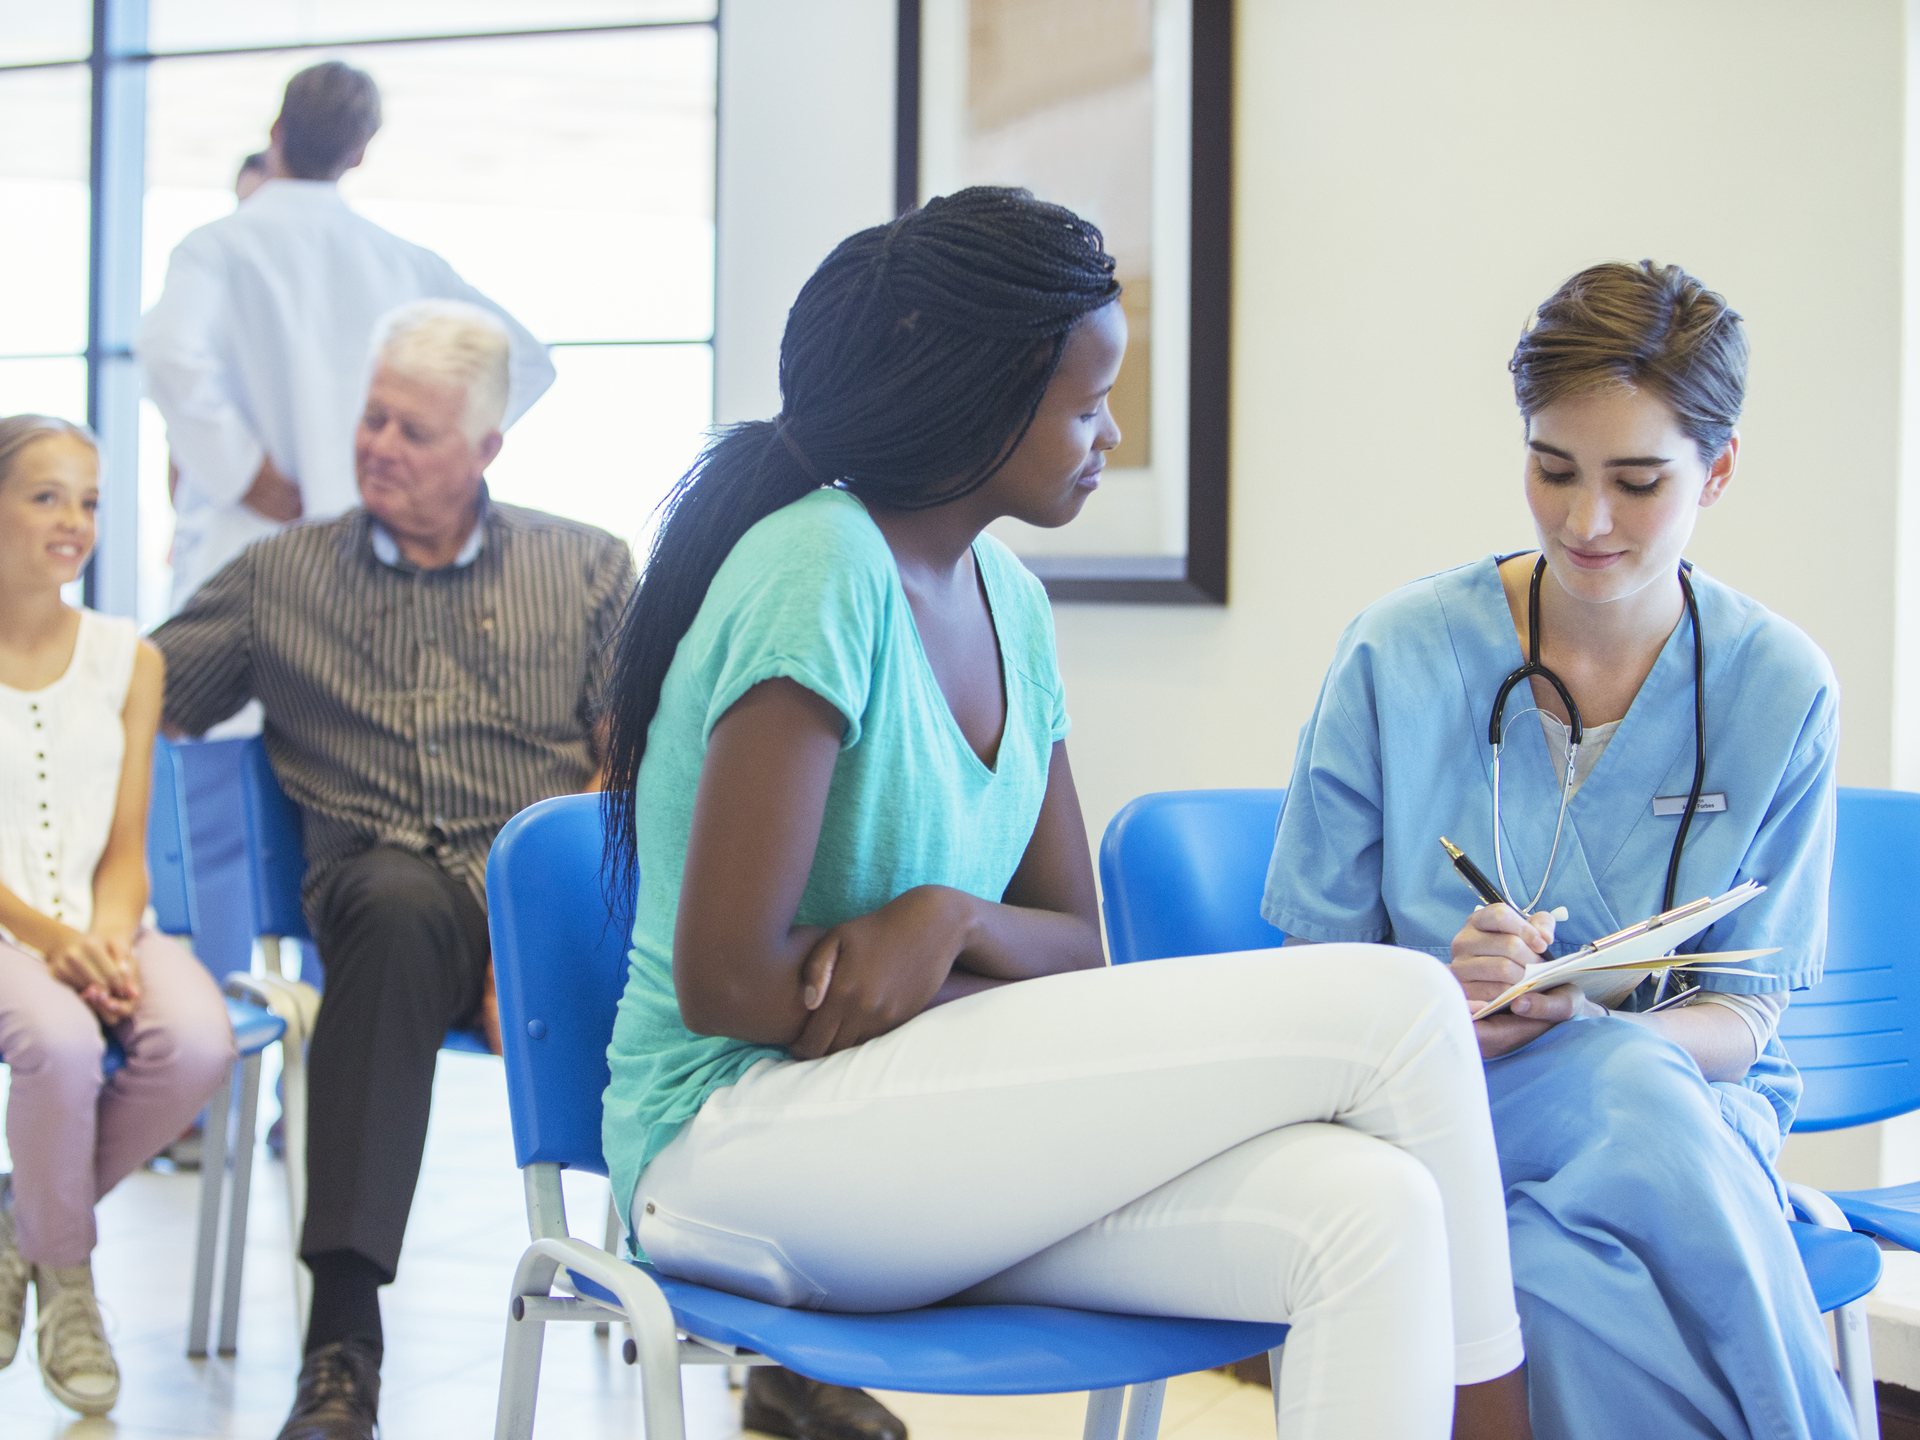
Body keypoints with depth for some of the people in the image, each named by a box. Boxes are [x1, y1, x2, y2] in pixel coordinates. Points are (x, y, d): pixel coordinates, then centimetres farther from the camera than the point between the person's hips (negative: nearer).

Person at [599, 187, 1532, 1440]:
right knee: (1397, 1007, -18)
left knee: (1374, 1215, -22)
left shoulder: (1006, 600, 11)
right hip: (738, 1144, -7)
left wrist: (954, 919, -11)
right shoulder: (821, 573, -14)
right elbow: (726, 982, -18)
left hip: (928, 1134, 8)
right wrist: (1000, 989, -8)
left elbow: (1077, 946, 12)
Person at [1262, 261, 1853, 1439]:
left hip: (1692, 1106, 1)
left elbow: (1741, 1017, 1)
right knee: (1634, 1085, -35)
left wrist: (1583, 1021, -21)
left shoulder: (1781, 690, 1)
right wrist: (1449, 1007, -21)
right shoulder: (1399, 657, -2)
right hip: (1439, 1108, 0)